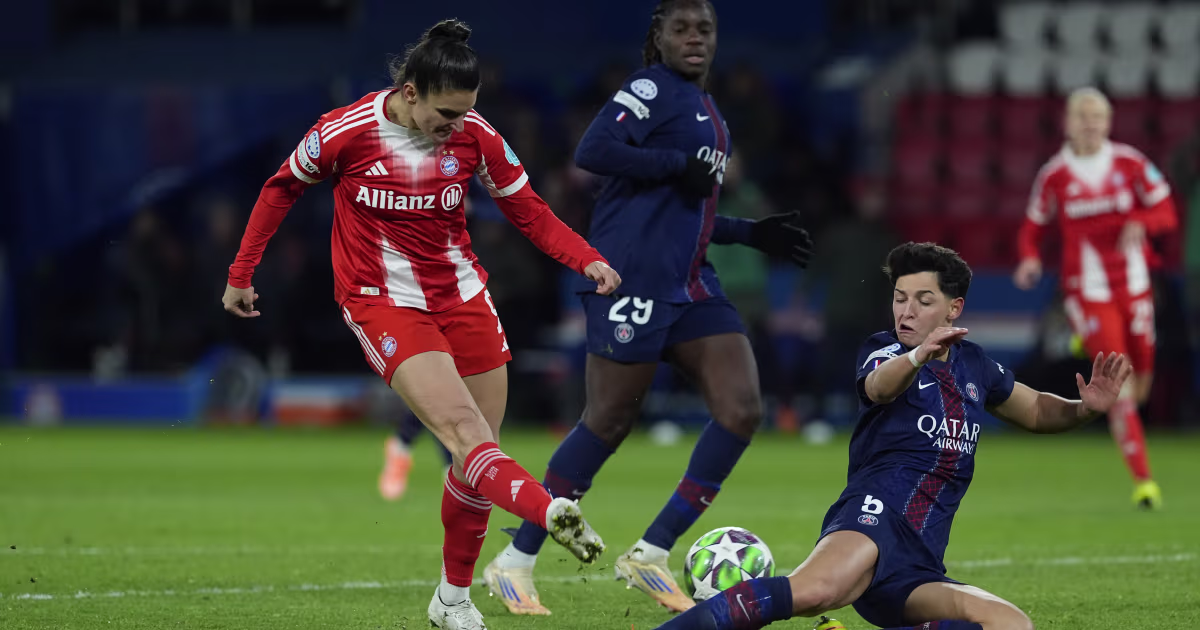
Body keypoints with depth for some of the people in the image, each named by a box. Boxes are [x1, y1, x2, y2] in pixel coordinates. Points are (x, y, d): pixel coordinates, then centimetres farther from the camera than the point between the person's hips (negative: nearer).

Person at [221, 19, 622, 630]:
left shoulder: (475, 136, -6)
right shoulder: (346, 131, -13)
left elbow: (529, 212, 4)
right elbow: (282, 188, 3)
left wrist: (586, 259, -13)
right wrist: (241, 274, 8)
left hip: (461, 295, 5)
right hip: (382, 304, -5)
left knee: (480, 452, 4)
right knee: (461, 426, -26)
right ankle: (552, 514, -52)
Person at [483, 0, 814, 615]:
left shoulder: (706, 111, 21)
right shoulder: (653, 89, -6)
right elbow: (593, 151, -22)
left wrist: (754, 233, 21)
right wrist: (679, 164, -18)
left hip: (690, 287, 9)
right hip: (634, 279, -9)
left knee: (742, 409, -5)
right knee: (608, 423, -6)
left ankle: (650, 555, 2)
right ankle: (515, 562, 7)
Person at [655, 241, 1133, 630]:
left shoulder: (972, 365, 23)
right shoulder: (882, 350, 6)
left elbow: (1035, 411, 39)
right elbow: (882, 385, -19)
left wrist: (1086, 408, 16)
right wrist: (917, 356, -44)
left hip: (915, 571, 6)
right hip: (877, 515, -6)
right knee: (818, 588, -40)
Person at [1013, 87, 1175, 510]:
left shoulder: (1130, 163, -1)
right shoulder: (1054, 175, -2)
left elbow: (1166, 212, 2)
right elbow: (1033, 227, 7)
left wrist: (1140, 223, -19)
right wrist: (1029, 258, -14)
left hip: (1132, 282, 3)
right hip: (1087, 291, -3)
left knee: (1141, 377, 9)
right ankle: (1142, 479, -10)